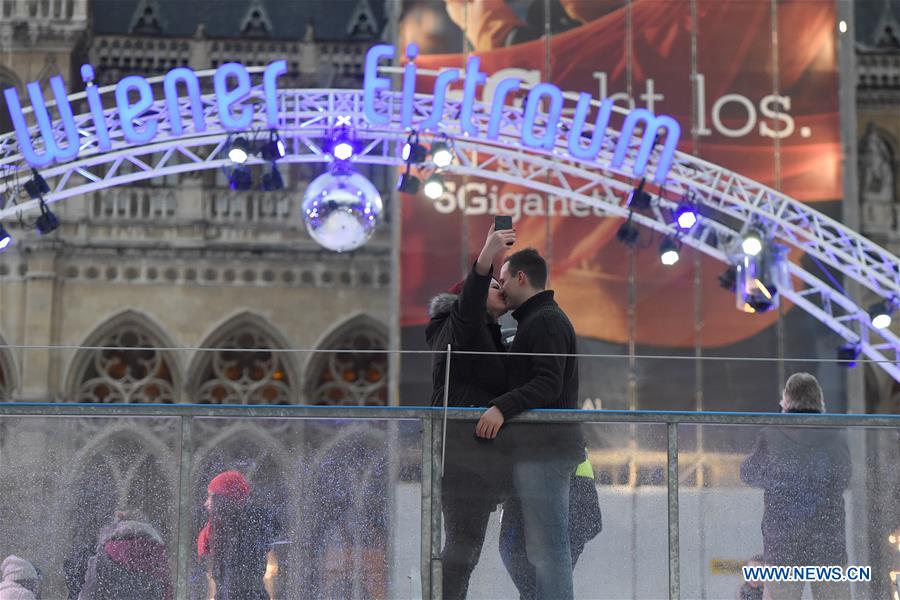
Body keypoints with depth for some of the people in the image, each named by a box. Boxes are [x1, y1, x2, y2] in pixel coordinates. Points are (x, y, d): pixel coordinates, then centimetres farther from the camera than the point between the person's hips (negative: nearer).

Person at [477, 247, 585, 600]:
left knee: (547, 548, -11)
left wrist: (503, 407, -30)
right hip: (541, 448, 11)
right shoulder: (537, 320, 25)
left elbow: (548, 383, -21)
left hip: (545, 449, -11)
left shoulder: (545, 321, -8)